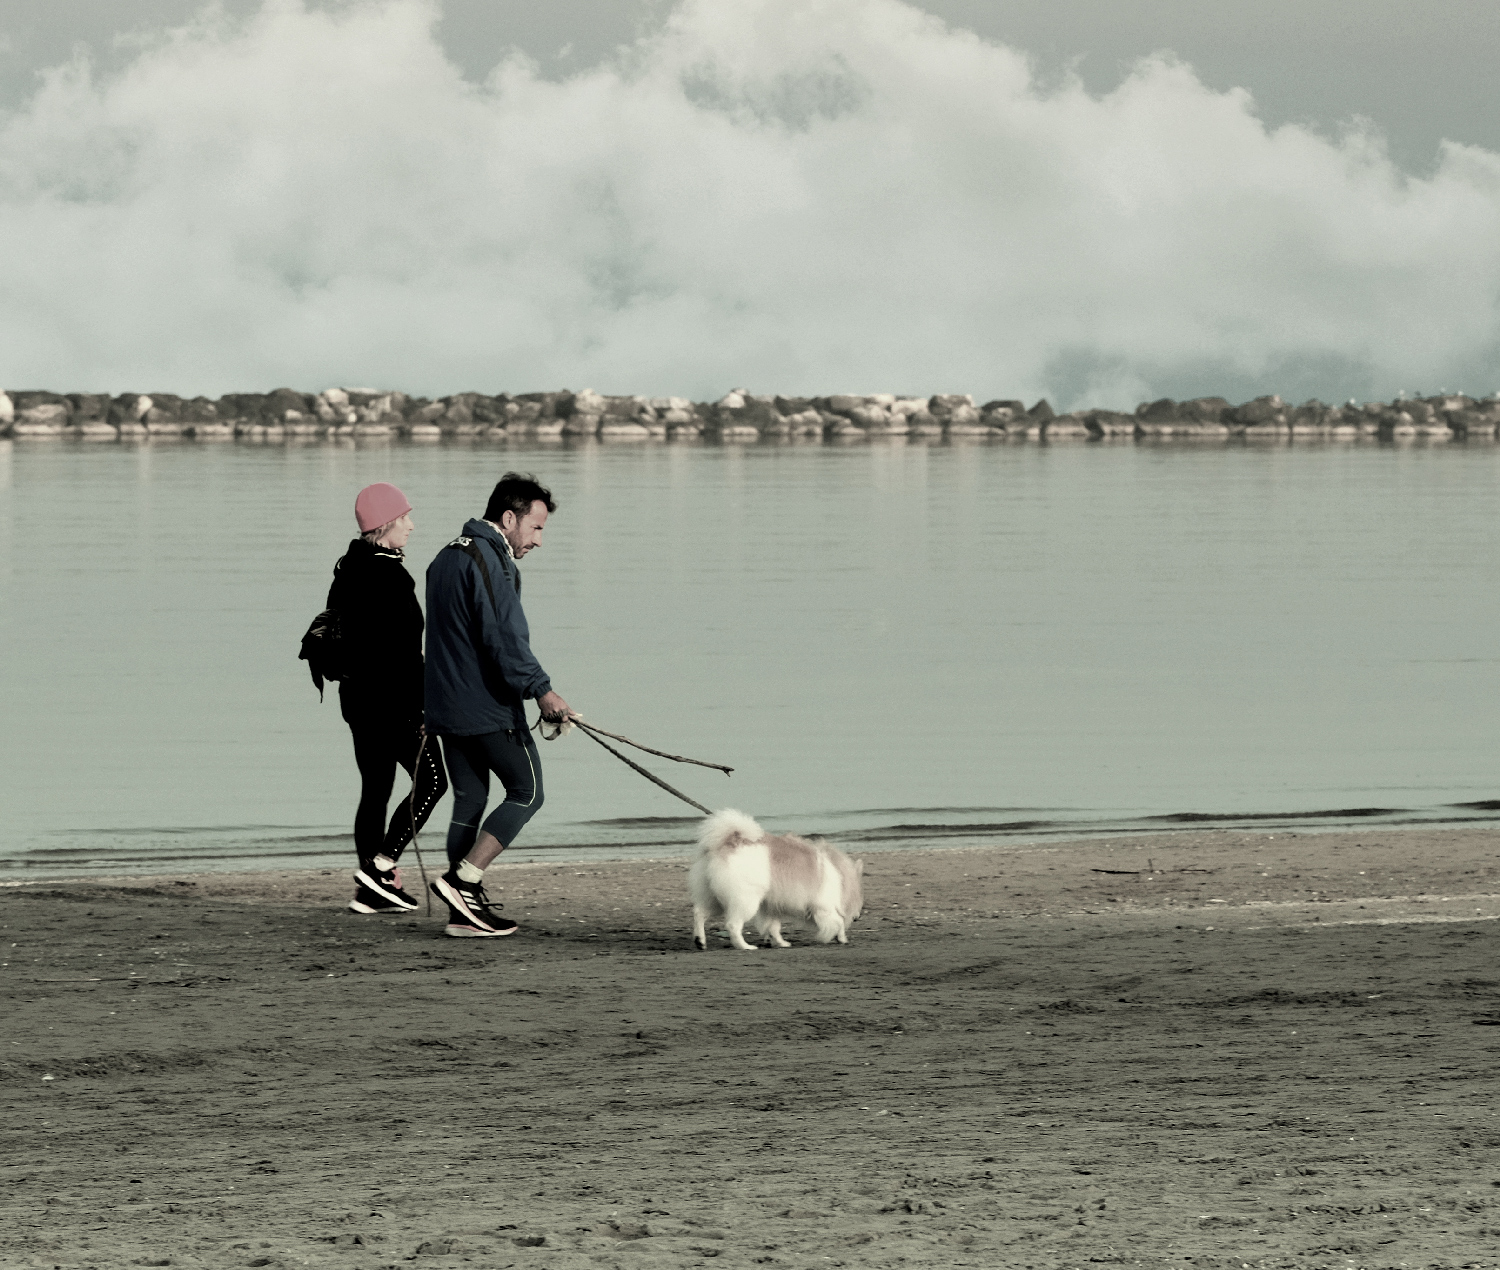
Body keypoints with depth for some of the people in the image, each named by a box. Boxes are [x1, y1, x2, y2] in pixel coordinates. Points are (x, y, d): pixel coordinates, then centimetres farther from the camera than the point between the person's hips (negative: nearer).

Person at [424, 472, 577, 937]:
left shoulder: (447, 557, 17)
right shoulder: (489, 560, -14)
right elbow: (504, 636, -22)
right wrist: (540, 689, -24)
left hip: (446, 703, 9)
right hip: (489, 707, -9)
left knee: (469, 800, 10)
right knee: (526, 791, 0)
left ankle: (464, 913, 7)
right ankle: (463, 880, -11)